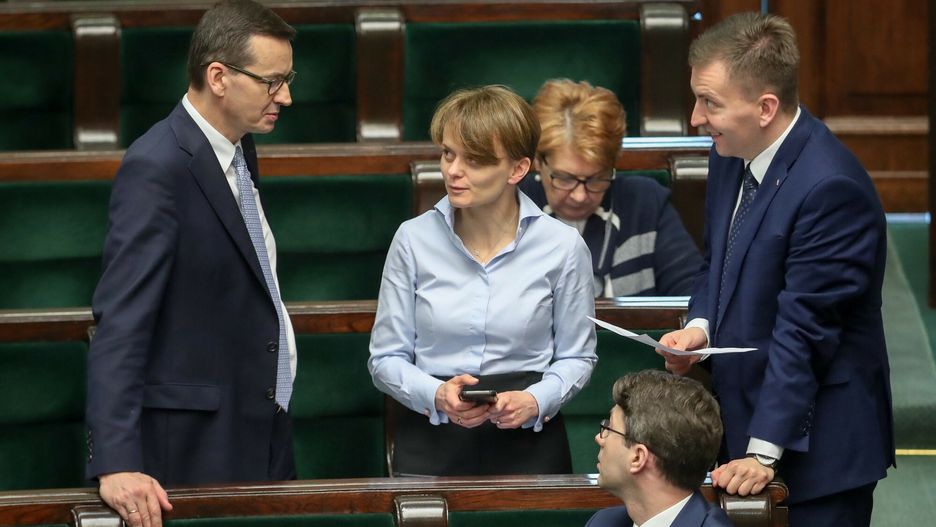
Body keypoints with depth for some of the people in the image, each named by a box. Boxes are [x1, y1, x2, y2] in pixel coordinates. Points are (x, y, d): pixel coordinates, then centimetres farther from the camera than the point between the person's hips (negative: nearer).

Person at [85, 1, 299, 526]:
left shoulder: (238, 149, 11)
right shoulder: (157, 168, -17)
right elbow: (121, 324, -23)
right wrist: (116, 465, -30)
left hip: (263, 438, 8)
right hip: (198, 449, -8)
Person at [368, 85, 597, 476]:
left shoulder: (562, 247, -2)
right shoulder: (414, 239, 0)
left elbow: (576, 356, 7)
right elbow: (386, 358, 3)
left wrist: (535, 401, -13)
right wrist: (436, 396, -16)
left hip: (527, 442, 0)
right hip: (430, 444, 1)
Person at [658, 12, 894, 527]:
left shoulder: (830, 188, -23)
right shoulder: (731, 155, 4)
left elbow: (803, 330, -24)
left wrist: (763, 451, -23)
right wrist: (700, 327, -3)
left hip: (813, 444, -8)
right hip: (740, 421, 8)